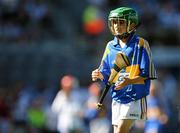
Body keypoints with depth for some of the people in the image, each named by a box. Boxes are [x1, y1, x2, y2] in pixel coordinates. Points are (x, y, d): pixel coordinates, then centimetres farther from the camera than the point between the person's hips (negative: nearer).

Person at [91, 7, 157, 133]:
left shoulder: (141, 44, -6)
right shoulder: (111, 46, 11)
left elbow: (147, 75, -10)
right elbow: (107, 74, 16)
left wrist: (129, 81, -26)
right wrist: (100, 75, -7)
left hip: (135, 97, -6)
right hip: (117, 97, 6)